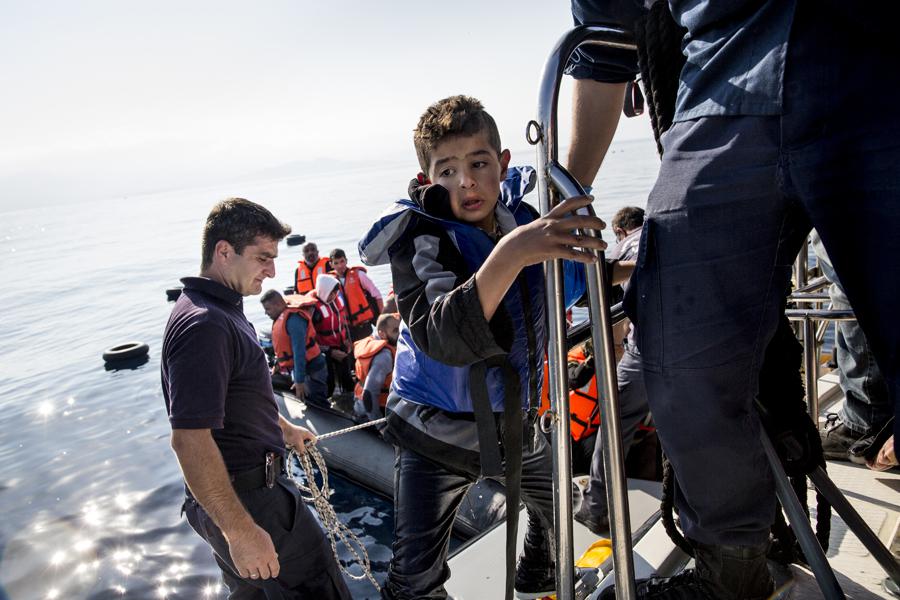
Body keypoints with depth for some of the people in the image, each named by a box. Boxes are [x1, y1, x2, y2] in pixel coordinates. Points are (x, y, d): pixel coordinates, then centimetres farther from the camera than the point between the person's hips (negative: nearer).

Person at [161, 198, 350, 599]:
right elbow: (189, 439, -30)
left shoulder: (220, 308, 9)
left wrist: (284, 428, 28)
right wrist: (240, 531, -27)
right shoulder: (204, 326, -26)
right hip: (247, 498, -10)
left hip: (234, 490, 10)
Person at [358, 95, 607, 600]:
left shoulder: (525, 213, -6)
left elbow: (577, 280, 14)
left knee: (558, 506, 27)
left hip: (515, 420, 6)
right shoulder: (420, 237, -21)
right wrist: (512, 252, -50)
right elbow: (445, 339, -40)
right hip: (439, 430, -5)